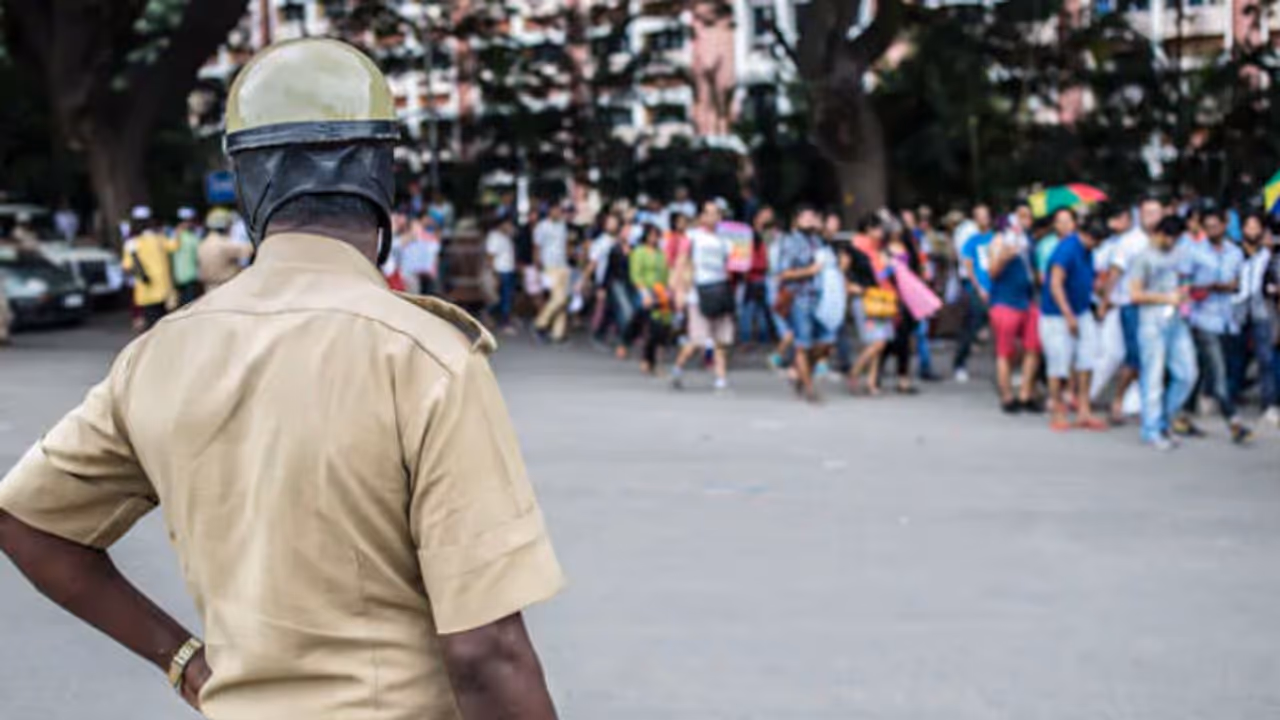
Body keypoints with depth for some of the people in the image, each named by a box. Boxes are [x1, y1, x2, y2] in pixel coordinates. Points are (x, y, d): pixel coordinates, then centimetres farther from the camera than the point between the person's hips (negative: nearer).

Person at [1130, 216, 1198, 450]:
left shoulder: (1174, 257, 16)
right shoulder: (1142, 259, -4)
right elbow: (1135, 295, -9)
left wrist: (1183, 292, 7)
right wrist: (1167, 298, -10)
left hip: (1177, 322, 7)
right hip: (1152, 323, -7)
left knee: (1187, 373, 4)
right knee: (1154, 378, -3)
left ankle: (1165, 420, 20)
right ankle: (1152, 431, 5)